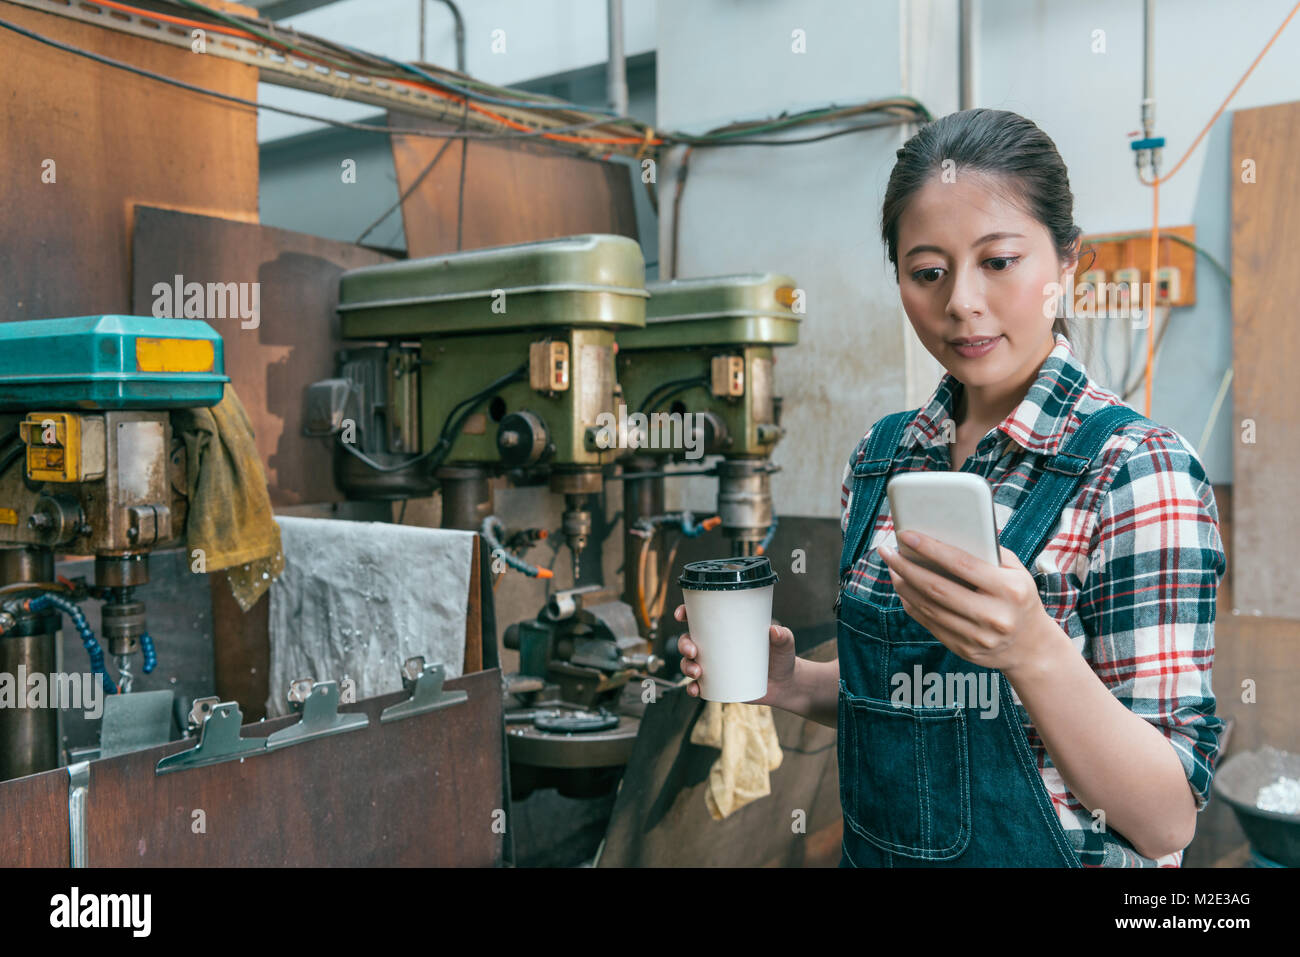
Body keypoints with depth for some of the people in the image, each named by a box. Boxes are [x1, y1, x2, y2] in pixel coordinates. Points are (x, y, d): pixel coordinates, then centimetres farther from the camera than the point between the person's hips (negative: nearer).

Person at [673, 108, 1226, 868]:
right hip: (877, 849, 5)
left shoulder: (1138, 469, -19)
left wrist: (1033, 650, -36)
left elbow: (1167, 821, -21)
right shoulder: (884, 455, -3)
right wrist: (792, 685, -10)